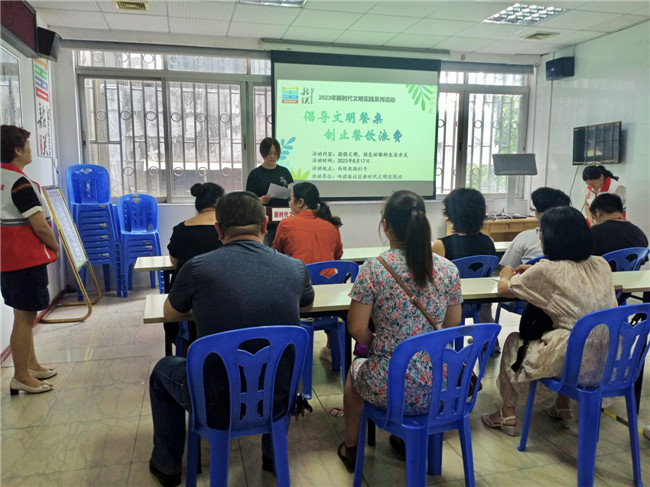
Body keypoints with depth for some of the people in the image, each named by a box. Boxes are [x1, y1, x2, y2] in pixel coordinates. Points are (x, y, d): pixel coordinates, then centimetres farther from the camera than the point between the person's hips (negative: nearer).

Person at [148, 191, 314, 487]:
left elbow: (170, 315, 7)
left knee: (163, 370, 29)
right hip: (276, 402, 3)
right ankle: (274, 456, 46)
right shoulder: (295, 268, -7)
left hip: (217, 405, -2)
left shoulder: (197, 267, -14)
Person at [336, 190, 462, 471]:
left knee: (356, 369, 32)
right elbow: (452, 326, 5)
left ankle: (351, 447, 48)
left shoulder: (374, 268, -17)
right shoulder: (448, 269, -5)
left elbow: (357, 329, -13)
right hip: (438, 385, 4)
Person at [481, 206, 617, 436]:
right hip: (609, 360, 6)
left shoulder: (547, 270, -14)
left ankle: (507, 413, 25)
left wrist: (507, 275, 21)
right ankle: (563, 404, 40)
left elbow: (504, 288, 0)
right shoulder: (601, 264, 3)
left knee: (513, 342, 19)